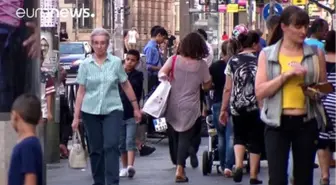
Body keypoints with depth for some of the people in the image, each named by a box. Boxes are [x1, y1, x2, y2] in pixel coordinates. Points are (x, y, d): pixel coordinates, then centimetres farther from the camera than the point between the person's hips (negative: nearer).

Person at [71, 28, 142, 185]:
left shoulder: (116, 62, 1)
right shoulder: (85, 64, 1)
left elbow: (126, 86, 8)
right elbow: (81, 91, 2)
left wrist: (136, 107, 11)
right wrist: (76, 116, 0)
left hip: (112, 110, -1)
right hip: (90, 112, 1)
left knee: (111, 146, -13)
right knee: (95, 149, 8)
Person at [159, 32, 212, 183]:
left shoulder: (174, 60, -2)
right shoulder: (201, 65, -3)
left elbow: (162, 73, -17)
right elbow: (207, 86, 6)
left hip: (173, 107, 2)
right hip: (189, 109, -2)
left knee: (176, 138, 17)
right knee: (185, 138, -2)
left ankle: (180, 167, 28)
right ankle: (180, 169, -17)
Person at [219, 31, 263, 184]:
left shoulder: (233, 61, 3)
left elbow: (228, 89, 1)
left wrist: (223, 109, 8)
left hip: (238, 106, 1)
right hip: (258, 106, -1)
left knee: (239, 136, 20)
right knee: (255, 139, 10)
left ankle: (238, 165, -3)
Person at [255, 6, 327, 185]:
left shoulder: (316, 53, 5)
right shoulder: (267, 54, 2)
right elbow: (260, 92, -6)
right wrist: (286, 74, -17)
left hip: (307, 122, 2)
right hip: (277, 122, -2)